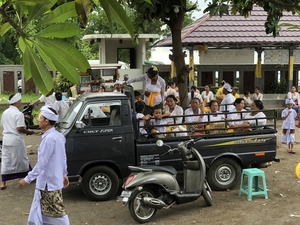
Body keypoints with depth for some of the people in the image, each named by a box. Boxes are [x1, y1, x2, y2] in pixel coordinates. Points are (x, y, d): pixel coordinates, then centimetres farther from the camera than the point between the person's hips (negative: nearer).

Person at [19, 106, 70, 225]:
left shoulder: (49, 138, -25)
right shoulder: (58, 136, 6)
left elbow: (42, 163, -25)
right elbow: (63, 158, 15)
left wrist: (27, 179, -19)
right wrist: (64, 174, 25)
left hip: (49, 183, -10)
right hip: (49, 181, 10)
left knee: (57, 211, 2)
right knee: (40, 210, 19)